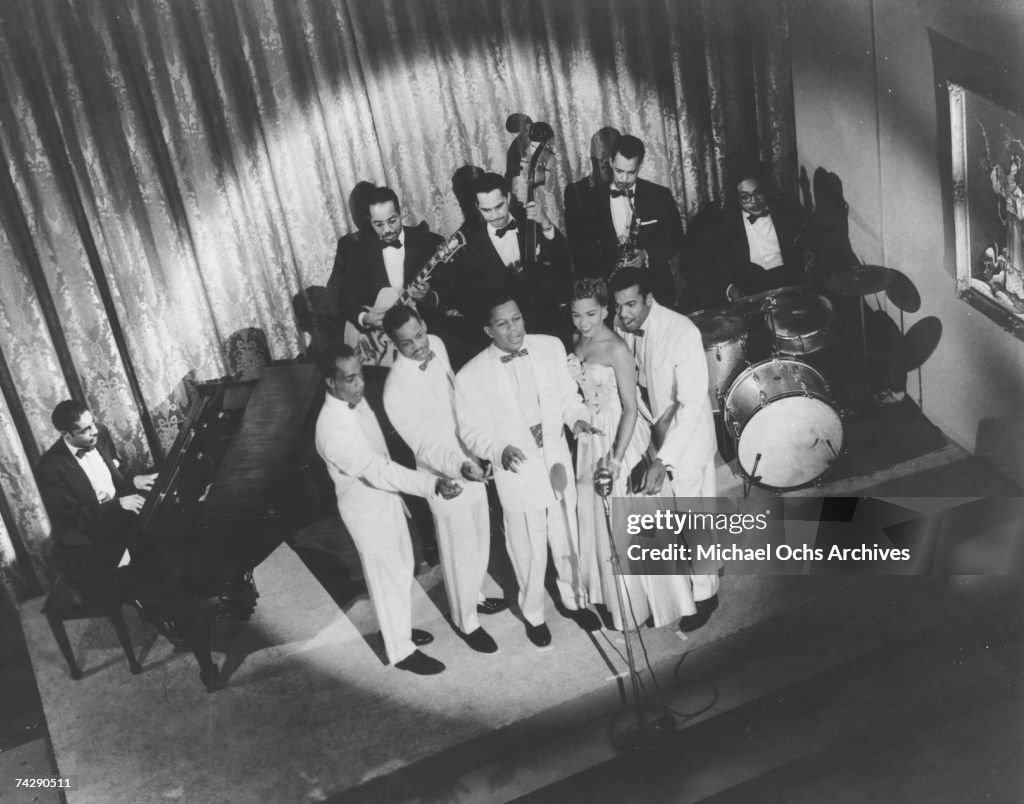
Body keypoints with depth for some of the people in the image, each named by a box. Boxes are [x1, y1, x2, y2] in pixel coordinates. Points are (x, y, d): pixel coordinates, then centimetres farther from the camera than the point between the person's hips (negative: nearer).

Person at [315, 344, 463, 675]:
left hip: (386, 498, 8)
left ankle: (399, 629, 45)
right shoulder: (334, 429, -33)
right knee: (388, 580, 8)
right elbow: (378, 471, -37)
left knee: (402, 568, 23)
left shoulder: (355, 401, -5)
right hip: (367, 509, -8)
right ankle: (401, 651, 27)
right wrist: (433, 485, -45)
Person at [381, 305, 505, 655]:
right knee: (460, 551, 11)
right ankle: (466, 622, 33)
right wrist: (460, 467, -46)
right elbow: (426, 447, -28)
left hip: (471, 458, 7)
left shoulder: (437, 345, -8)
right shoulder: (397, 391, -31)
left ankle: (474, 596, 50)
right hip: (445, 473, -7)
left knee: (480, 538, 25)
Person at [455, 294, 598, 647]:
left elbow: (568, 395, 6)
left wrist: (577, 417, -14)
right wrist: (500, 451, -25)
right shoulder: (471, 377, -17)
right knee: (529, 551, 13)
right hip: (517, 471, -3)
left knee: (567, 540, 20)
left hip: (558, 461, 3)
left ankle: (573, 598, 48)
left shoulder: (551, 347, -7)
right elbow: (473, 432, -7)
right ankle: (533, 614, 39)